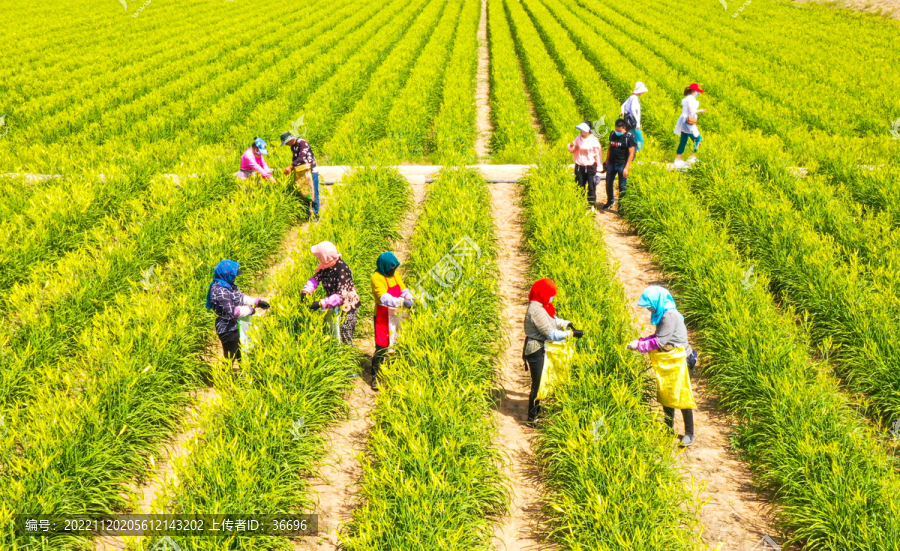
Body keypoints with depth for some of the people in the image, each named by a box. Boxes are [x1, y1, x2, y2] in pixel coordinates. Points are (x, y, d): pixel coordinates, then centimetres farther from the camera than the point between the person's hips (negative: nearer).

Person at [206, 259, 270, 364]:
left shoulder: (229, 285, 3)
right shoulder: (219, 291, -26)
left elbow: (241, 297, 17)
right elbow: (232, 311, -27)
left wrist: (257, 302, 6)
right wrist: (250, 309, -14)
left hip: (235, 326, 9)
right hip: (228, 329, -9)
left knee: (240, 355, 24)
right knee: (230, 358, 5)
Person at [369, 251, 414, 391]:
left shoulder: (394, 274, 5)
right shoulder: (377, 278, -19)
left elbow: (403, 289, 5)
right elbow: (384, 298, -31)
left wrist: (409, 298, -17)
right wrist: (401, 302, -41)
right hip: (383, 317, -7)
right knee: (381, 347, -6)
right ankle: (375, 378, 4)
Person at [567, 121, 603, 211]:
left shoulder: (594, 140, -7)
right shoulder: (579, 138, 0)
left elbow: (597, 153, 1)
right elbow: (572, 150, 9)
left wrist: (598, 164, 3)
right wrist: (571, 146, -13)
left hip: (591, 166, -3)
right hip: (579, 166, 3)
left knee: (591, 187, -1)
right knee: (580, 186, 9)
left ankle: (592, 206, 8)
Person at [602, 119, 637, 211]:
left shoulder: (629, 137, -12)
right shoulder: (612, 134, 5)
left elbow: (631, 153, -12)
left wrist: (626, 168, -18)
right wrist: (607, 161, 16)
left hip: (622, 165, -5)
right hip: (612, 163, 5)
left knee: (622, 187, 0)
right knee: (608, 183, 13)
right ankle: (610, 201, 35)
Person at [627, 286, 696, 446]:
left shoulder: (670, 315, -22)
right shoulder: (662, 314, 7)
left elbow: (660, 341, -23)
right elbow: (658, 336, 11)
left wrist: (639, 346, -15)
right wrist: (640, 341, 0)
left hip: (678, 361, -9)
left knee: (682, 396, -1)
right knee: (665, 395, 15)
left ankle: (689, 433, 10)